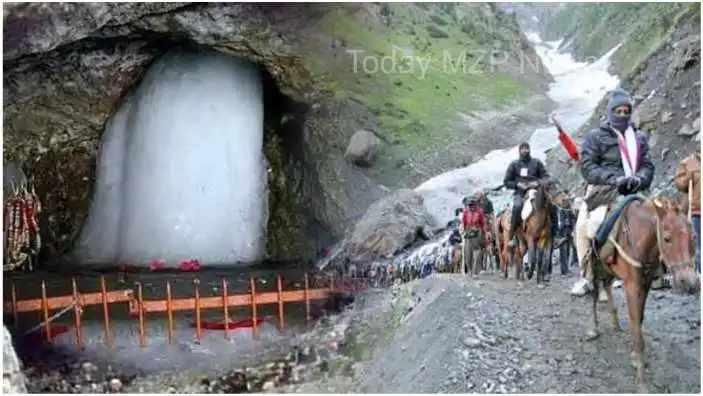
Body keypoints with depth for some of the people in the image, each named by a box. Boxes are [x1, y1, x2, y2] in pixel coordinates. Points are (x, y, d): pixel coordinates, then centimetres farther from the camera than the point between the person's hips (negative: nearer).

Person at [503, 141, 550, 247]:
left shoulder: (537, 163, 14)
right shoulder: (514, 164, 12)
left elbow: (546, 177, 10)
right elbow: (506, 181, 11)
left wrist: (538, 183, -10)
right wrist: (517, 185, -7)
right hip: (520, 193, -1)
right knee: (518, 206, -33)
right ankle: (511, 236, -29)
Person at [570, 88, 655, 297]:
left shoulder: (639, 138, 18)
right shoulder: (595, 137, 5)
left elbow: (648, 166, 13)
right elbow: (588, 167, -5)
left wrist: (639, 178, -12)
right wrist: (614, 179, -19)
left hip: (632, 193, 3)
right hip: (603, 191, -3)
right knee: (584, 226, -15)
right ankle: (587, 276, -1)